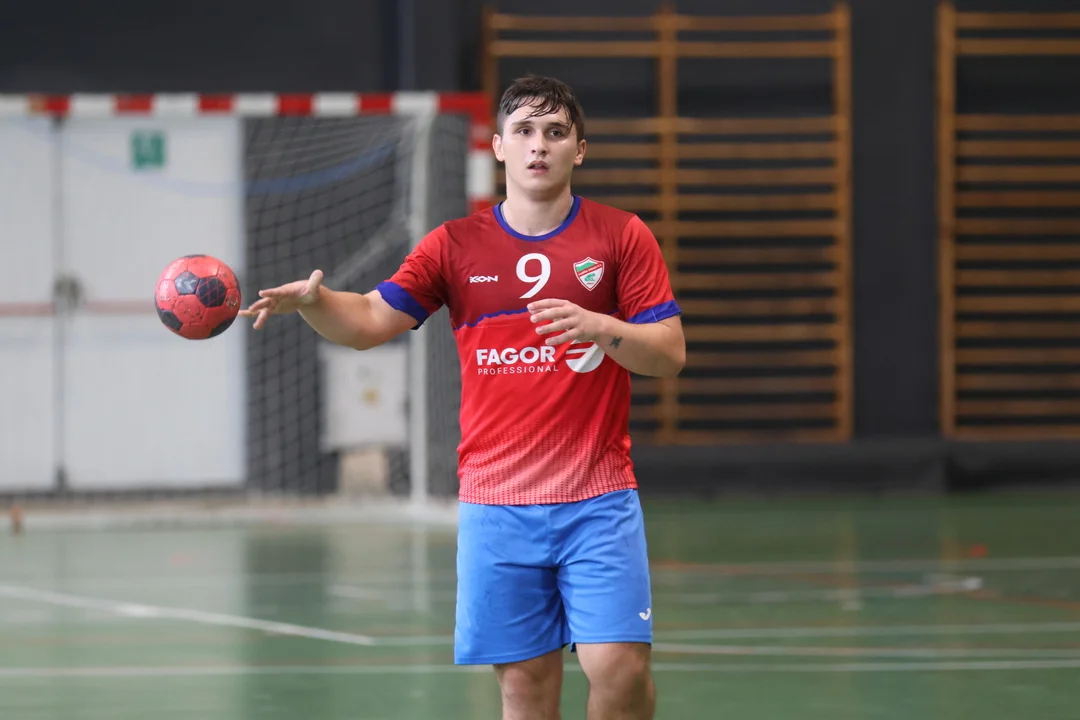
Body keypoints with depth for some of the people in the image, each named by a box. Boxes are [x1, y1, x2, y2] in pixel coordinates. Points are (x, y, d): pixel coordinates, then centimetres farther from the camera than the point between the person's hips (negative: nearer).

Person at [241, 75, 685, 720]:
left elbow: (671, 354, -1)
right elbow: (371, 322, 7)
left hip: (597, 498, -1)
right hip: (495, 506, 1)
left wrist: (598, 325, -20)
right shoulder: (457, 245, 8)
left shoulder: (622, 236, 2)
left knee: (620, 666, -12)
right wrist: (313, 300, -14)